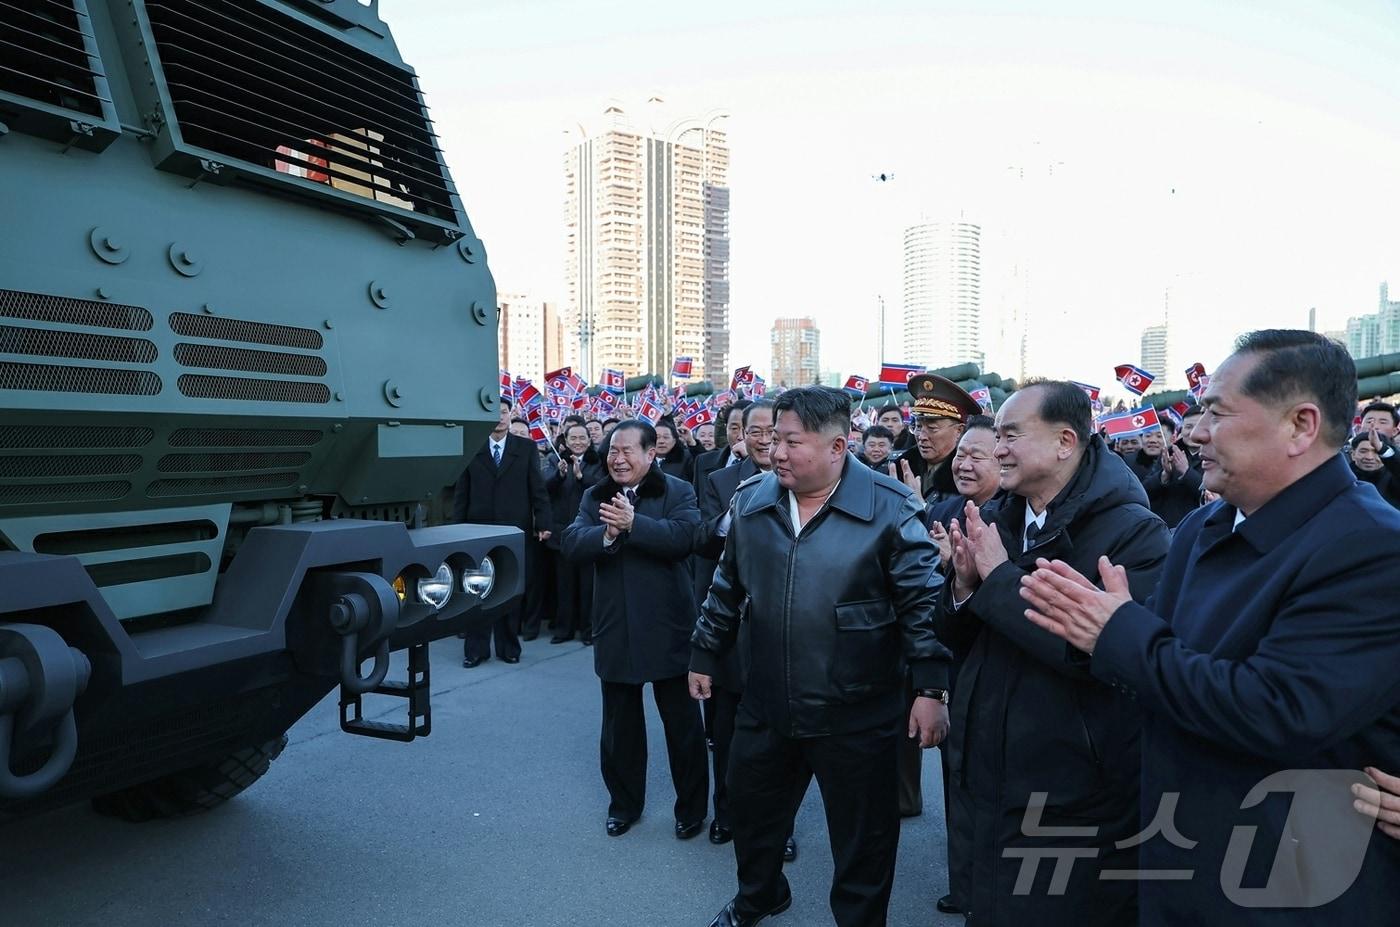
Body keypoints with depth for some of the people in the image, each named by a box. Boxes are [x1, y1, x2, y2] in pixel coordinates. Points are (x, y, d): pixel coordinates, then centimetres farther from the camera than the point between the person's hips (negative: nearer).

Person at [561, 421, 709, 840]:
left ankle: (692, 807, 27)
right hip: (615, 628, 4)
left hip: (666, 627, -4)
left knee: (682, 721, 9)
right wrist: (606, 534, -27)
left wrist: (632, 524, -31)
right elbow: (572, 545, -8)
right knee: (619, 722, 17)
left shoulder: (679, 492, -5)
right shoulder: (595, 497, 6)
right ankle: (624, 803, 35)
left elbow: (684, 538, -23)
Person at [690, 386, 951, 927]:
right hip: (765, 705, 5)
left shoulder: (890, 508, -14)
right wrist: (704, 656, 15)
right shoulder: (751, 502, 0)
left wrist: (932, 689, -14)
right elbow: (726, 589, 10)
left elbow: (923, 602, -12)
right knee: (751, 806, 24)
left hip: (856, 715, -4)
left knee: (863, 835, 12)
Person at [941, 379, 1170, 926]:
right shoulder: (994, 519, 4)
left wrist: (1000, 577, -24)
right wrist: (965, 585, -13)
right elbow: (959, 638, 8)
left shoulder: (1134, 532, -17)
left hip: (1078, 804, -6)